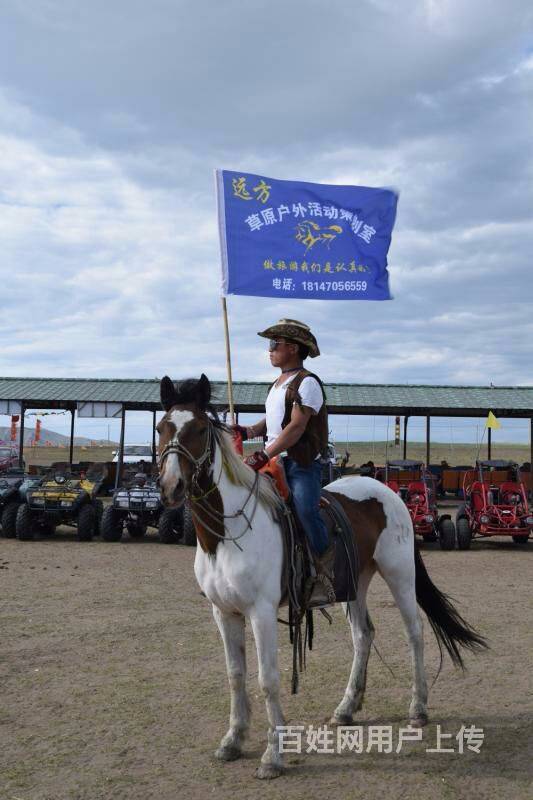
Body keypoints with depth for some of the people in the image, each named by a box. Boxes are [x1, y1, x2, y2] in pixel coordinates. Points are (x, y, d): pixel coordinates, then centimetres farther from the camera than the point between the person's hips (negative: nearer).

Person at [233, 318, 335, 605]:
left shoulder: (307, 382, -8)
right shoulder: (278, 384, 20)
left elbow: (296, 427, -18)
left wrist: (263, 455, -25)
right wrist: (247, 431, 4)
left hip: (302, 463, -9)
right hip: (274, 462, 9)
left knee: (305, 510, -29)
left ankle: (325, 577, -16)